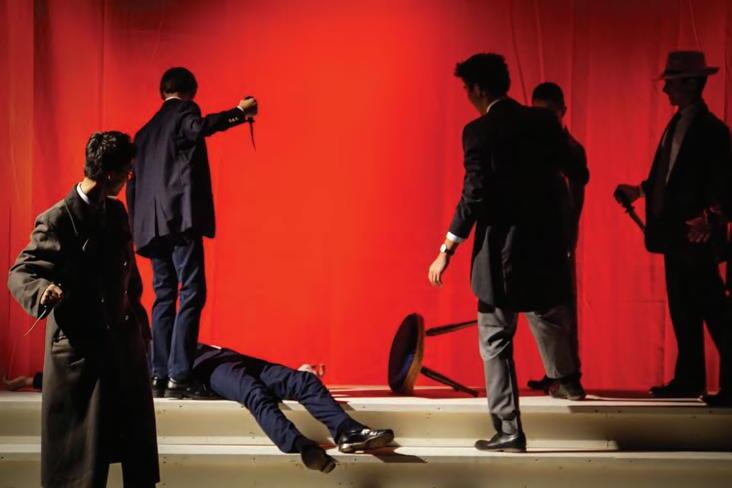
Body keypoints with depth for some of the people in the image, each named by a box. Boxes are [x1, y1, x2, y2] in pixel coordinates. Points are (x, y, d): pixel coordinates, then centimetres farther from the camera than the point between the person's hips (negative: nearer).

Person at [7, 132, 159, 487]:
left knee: (139, 441, 15)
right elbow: (19, 274, -14)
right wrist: (43, 291, -34)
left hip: (123, 340, 7)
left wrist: (137, 312, 19)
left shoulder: (115, 211, 7)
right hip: (80, 349, -7)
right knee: (81, 457, 0)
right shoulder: (57, 220, -14)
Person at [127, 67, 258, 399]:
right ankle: (179, 377, -17)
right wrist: (239, 112, -18)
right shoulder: (184, 111, 2)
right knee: (191, 294, -10)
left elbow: (133, 184, 20)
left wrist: (138, 231, 22)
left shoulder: (146, 131, 22)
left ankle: (159, 375, 6)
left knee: (164, 297, 10)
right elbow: (199, 127, -23)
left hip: (153, 225, 8)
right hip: (181, 219, -8)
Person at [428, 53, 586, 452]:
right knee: (545, 314, 30)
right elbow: (574, 175, 9)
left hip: (501, 251, -5)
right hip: (546, 244, 5)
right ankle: (564, 377, 50)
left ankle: (509, 430, 1)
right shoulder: (543, 122, 4)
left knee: (495, 341, 3)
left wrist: (446, 251, -10)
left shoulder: (479, 132, -11)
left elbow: (474, 197, -16)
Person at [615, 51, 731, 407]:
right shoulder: (677, 124, 13)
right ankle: (688, 379, 20)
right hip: (674, 234, 9)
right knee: (682, 311, 13)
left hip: (696, 237, -9)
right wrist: (640, 190, 16)